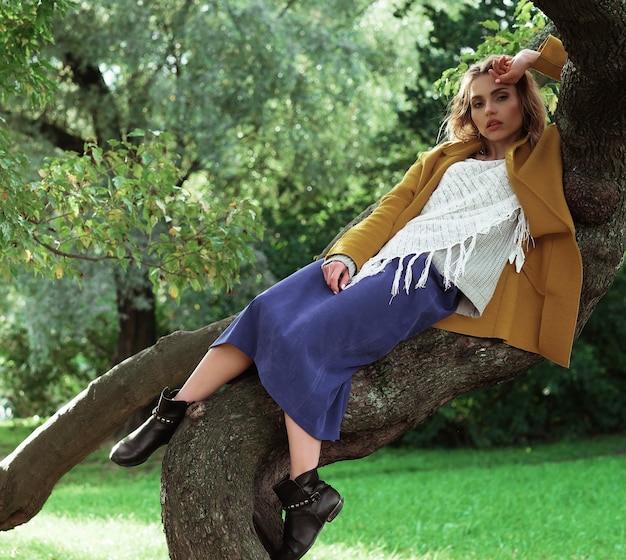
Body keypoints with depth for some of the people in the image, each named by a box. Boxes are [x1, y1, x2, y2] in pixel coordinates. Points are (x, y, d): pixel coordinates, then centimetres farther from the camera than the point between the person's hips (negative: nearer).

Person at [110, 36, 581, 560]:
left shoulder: (547, 156, 15)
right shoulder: (443, 159, 29)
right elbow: (389, 211, 19)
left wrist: (539, 56, 9)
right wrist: (345, 255, 2)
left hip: (434, 281, -6)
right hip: (380, 259, 6)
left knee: (308, 336, -27)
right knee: (268, 310, -18)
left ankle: (304, 492, -28)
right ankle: (173, 414, -18)